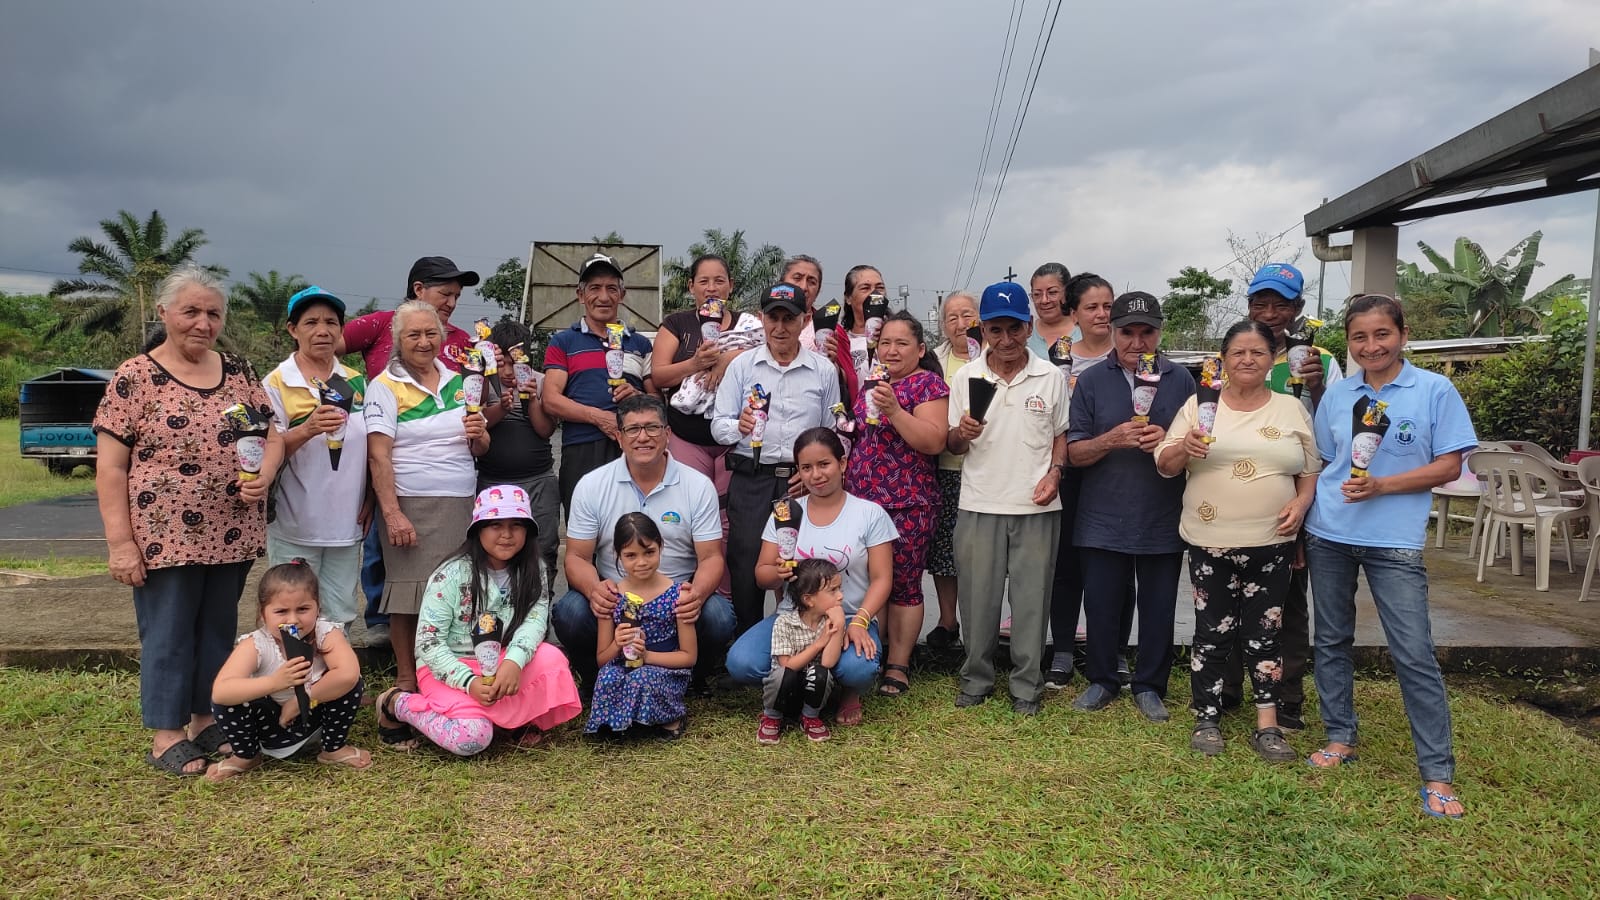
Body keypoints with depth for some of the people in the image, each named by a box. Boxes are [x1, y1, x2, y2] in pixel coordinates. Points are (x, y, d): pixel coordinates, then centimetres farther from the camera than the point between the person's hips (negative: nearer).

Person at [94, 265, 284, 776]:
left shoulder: (238, 372, 8)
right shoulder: (134, 377, -6)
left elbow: (272, 433, 12)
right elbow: (110, 467, -8)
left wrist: (266, 474, -10)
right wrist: (119, 541, -13)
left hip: (231, 535, 5)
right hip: (165, 537, -5)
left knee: (218, 630, 14)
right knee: (168, 634, 6)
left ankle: (207, 720, 29)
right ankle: (166, 736, 18)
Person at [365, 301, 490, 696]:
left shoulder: (458, 382, 14)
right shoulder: (385, 387, -1)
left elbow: (481, 449, 19)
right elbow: (378, 456, -10)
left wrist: (479, 435, -5)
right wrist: (392, 513, -18)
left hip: (463, 505, 5)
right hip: (412, 507, -5)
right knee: (410, 598, -3)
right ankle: (406, 683, 10)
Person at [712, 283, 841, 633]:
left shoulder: (824, 370, 8)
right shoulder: (742, 366, 8)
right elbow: (718, 425, 4)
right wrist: (738, 427, -18)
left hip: (803, 482, 0)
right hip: (751, 479, 0)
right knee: (746, 567, -2)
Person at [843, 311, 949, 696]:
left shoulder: (928, 383, -5)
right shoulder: (871, 383, 16)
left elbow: (934, 441, -16)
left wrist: (894, 410, -24)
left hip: (907, 504, -6)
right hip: (861, 499, 6)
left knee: (903, 585, 2)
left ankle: (898, 665, 12)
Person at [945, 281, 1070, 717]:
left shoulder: (1051, 377, 2)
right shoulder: (965, 378, 1)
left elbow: (1060, 434, 11)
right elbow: (951, 444, 5)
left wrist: (1054, 472, -6)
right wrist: (962, 432, -17)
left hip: (1036, 506, 0)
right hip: (979, 505, 0)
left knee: (1031, 598, 6)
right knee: (978, 596, 7)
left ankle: (1026, 684, 20)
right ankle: (976, 677, 24)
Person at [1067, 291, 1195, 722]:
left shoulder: (1180, 379, 3)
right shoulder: (1091, 380, 1)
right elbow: (1074, 452, -1)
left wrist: (1168, 441, -14)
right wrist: (1113, 439, -20)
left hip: (1163, 520, 0)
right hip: (1103, 519, 0)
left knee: (1158, 608, 7)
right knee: (1101, 604, 7)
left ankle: (1150, 687, 24)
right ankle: (1102, 680, 25)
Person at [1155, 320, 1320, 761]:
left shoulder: (1291, 409, 7)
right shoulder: (1199, 405, 2)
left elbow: (1312, 470, 12)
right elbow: (1164, 464, 0)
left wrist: (1302, 502, -7)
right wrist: (1184, 447, -21)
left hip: (1270, 543, 1)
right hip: (1210, 542, -1)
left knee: (1264, 632, 7)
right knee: (1213, 633, 5)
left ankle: (1267, 726, 16)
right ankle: (1207, 719, 19)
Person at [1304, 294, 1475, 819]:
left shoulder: (1435, 391, -3)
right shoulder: (1336, 395, 7)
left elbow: (1449, 466, -6)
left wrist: (1380, 486, -18)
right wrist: (1301, 527, 9)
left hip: (1395, 540, -4)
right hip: (1329, 536, 4)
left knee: (1414, 654, -5)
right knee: (1332, 640, 11)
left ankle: (1437, 774, 4)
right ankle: (1340, 738, 27)